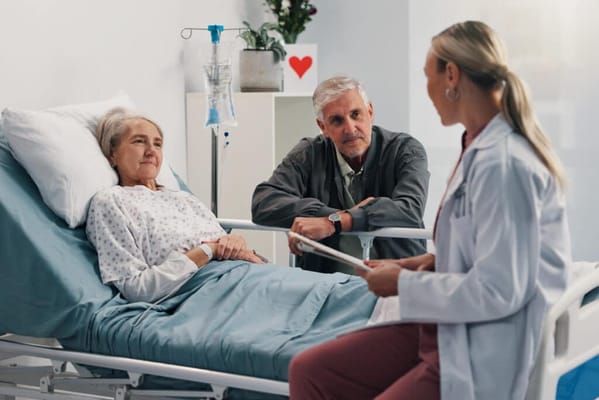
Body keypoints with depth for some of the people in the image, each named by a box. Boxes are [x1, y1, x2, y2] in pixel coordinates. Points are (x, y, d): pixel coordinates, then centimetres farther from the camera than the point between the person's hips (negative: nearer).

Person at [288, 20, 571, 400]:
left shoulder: (503, 163, -21)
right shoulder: (484, 147, 8)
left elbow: (497, 292, -24)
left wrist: (404, 284, -12)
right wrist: (434, 261, 5)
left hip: (486, 353, -10)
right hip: (452, 327, 10)